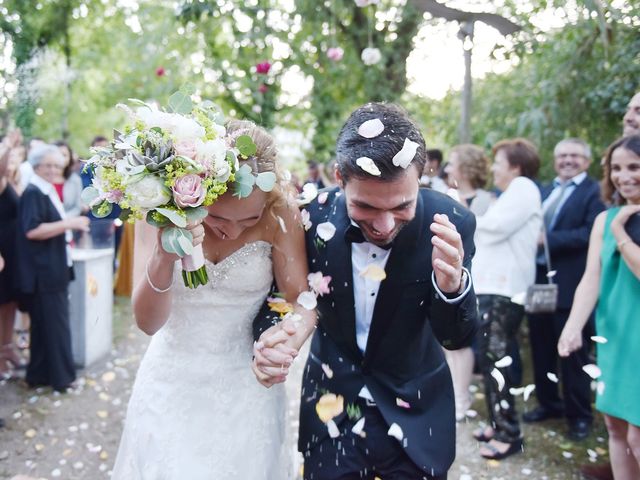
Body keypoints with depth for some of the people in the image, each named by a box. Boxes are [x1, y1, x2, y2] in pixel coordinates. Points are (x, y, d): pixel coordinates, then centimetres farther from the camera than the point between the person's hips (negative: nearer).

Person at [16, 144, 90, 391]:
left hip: (52, 269, 10)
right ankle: (59, 376, 7)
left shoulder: (48, 192, 14)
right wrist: (69, 224, -23)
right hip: (43, 272, -10)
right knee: (54, 323, -2)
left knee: (46, 323, 14)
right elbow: (32, 230, -25)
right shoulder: (32, 193, -14)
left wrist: (71, 226, 15)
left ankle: (41, 374, 22)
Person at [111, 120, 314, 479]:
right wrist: (165, 257, -39)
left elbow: (302, 300, -15)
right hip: (171, 385, 1)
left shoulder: (280, 214, -17)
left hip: (245, 386, 0)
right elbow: (148, 322, -20)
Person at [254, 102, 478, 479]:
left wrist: (452, 284, -36)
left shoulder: (451, 223, -21)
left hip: (415, 413, 0)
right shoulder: (313, 216, -19)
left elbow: (458, 337, -15)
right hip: (331, 407, 1)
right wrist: (267, 335, -25)